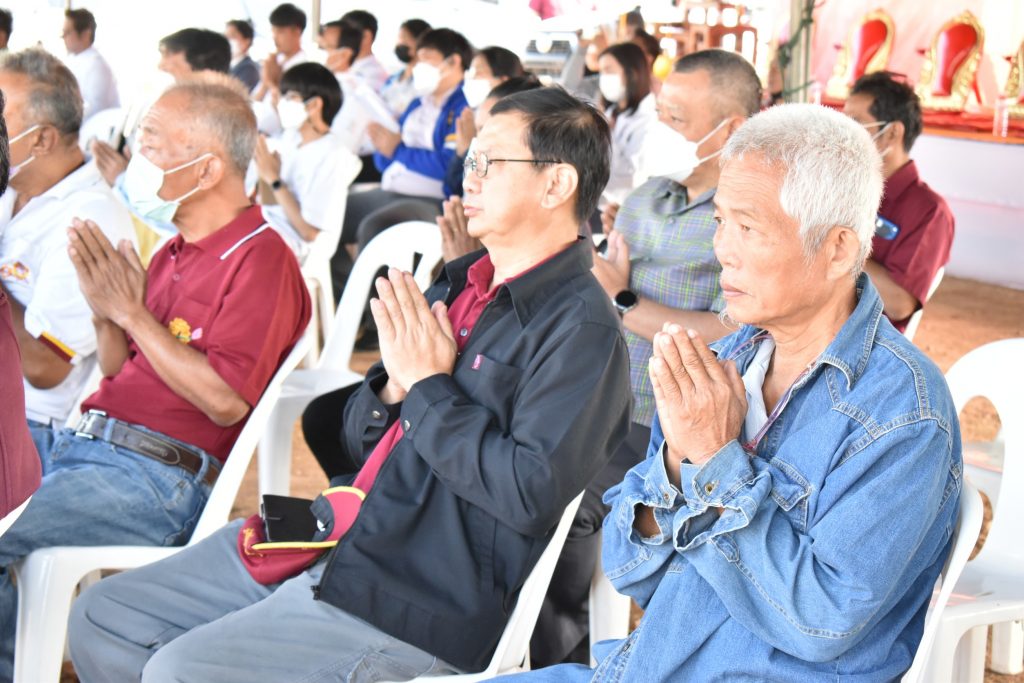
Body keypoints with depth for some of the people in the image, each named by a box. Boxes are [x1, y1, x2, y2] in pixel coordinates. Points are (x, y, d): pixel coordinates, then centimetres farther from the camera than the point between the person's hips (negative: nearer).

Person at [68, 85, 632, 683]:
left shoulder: (581, 325, -12)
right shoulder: (460, 282, 14)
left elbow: (533, 493, -24)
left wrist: (427, 387, -14)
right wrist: (394, 385, -5)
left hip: (421, 600, -9)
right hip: (332, 540, 9)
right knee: (103, 618, 6)